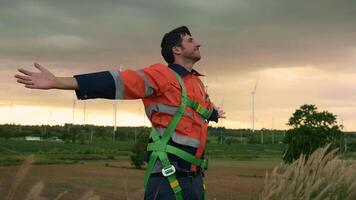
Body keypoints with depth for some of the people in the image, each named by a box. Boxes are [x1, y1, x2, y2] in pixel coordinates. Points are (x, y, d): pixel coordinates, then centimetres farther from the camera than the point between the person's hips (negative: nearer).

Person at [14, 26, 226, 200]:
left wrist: (215, 114, 64)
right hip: (168, 177, -8)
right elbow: (114, 82, -20)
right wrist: (58, 82, -30)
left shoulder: (197, 82, 16)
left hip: (195, 178, 8)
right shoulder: (162, 74, -8)